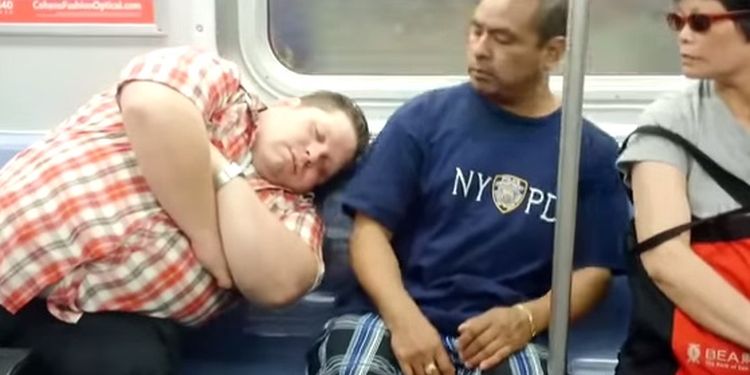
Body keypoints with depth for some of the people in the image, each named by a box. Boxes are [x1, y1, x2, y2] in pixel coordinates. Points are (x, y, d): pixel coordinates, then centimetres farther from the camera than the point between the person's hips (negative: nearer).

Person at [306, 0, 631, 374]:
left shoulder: (591, 151, 9)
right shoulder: (426, 115, 6)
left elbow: (594, 269, 8)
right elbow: (371, 227, 2)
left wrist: (526, 318, -12)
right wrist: (403, 317, -15)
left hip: (497, 333, 1)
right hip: (392, 316, 0)